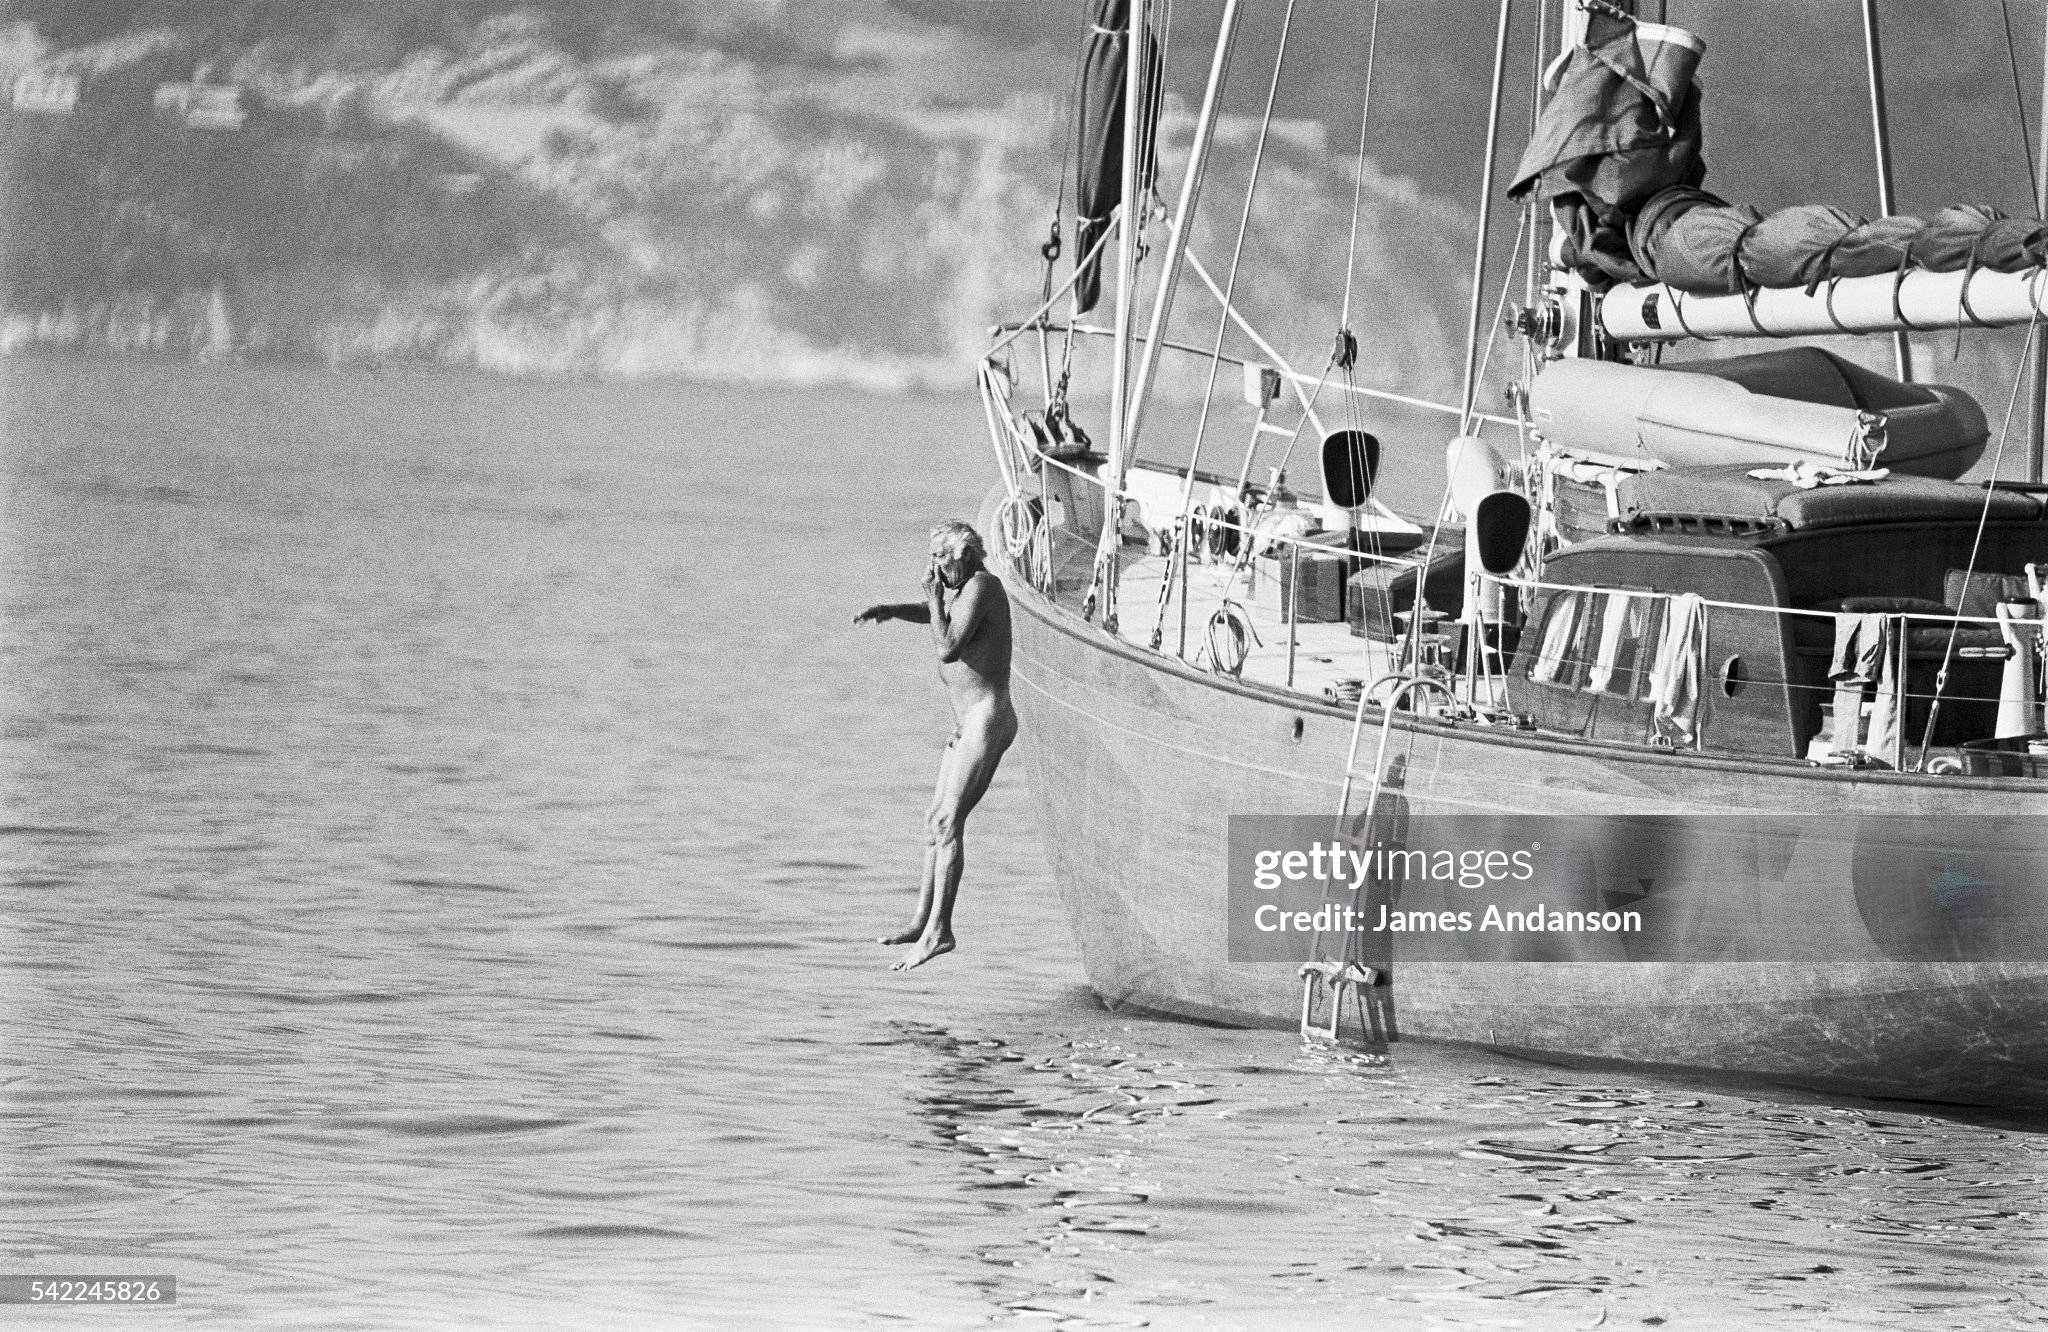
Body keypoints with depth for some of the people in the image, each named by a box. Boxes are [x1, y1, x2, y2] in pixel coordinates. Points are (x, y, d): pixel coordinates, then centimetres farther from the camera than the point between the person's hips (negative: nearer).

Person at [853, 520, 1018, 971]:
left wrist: (935, 596, -10)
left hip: (987, 719, -11)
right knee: (936, 821, 15)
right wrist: (889, 610, 18)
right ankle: (923, 922, 22)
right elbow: (935, 614, 36)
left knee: (948, 822, -18)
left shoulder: (982, 586, -14)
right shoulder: (965, 588, 15)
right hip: (966, 726, 11)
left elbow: (948, 648, -22)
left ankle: (939, 930, -24)